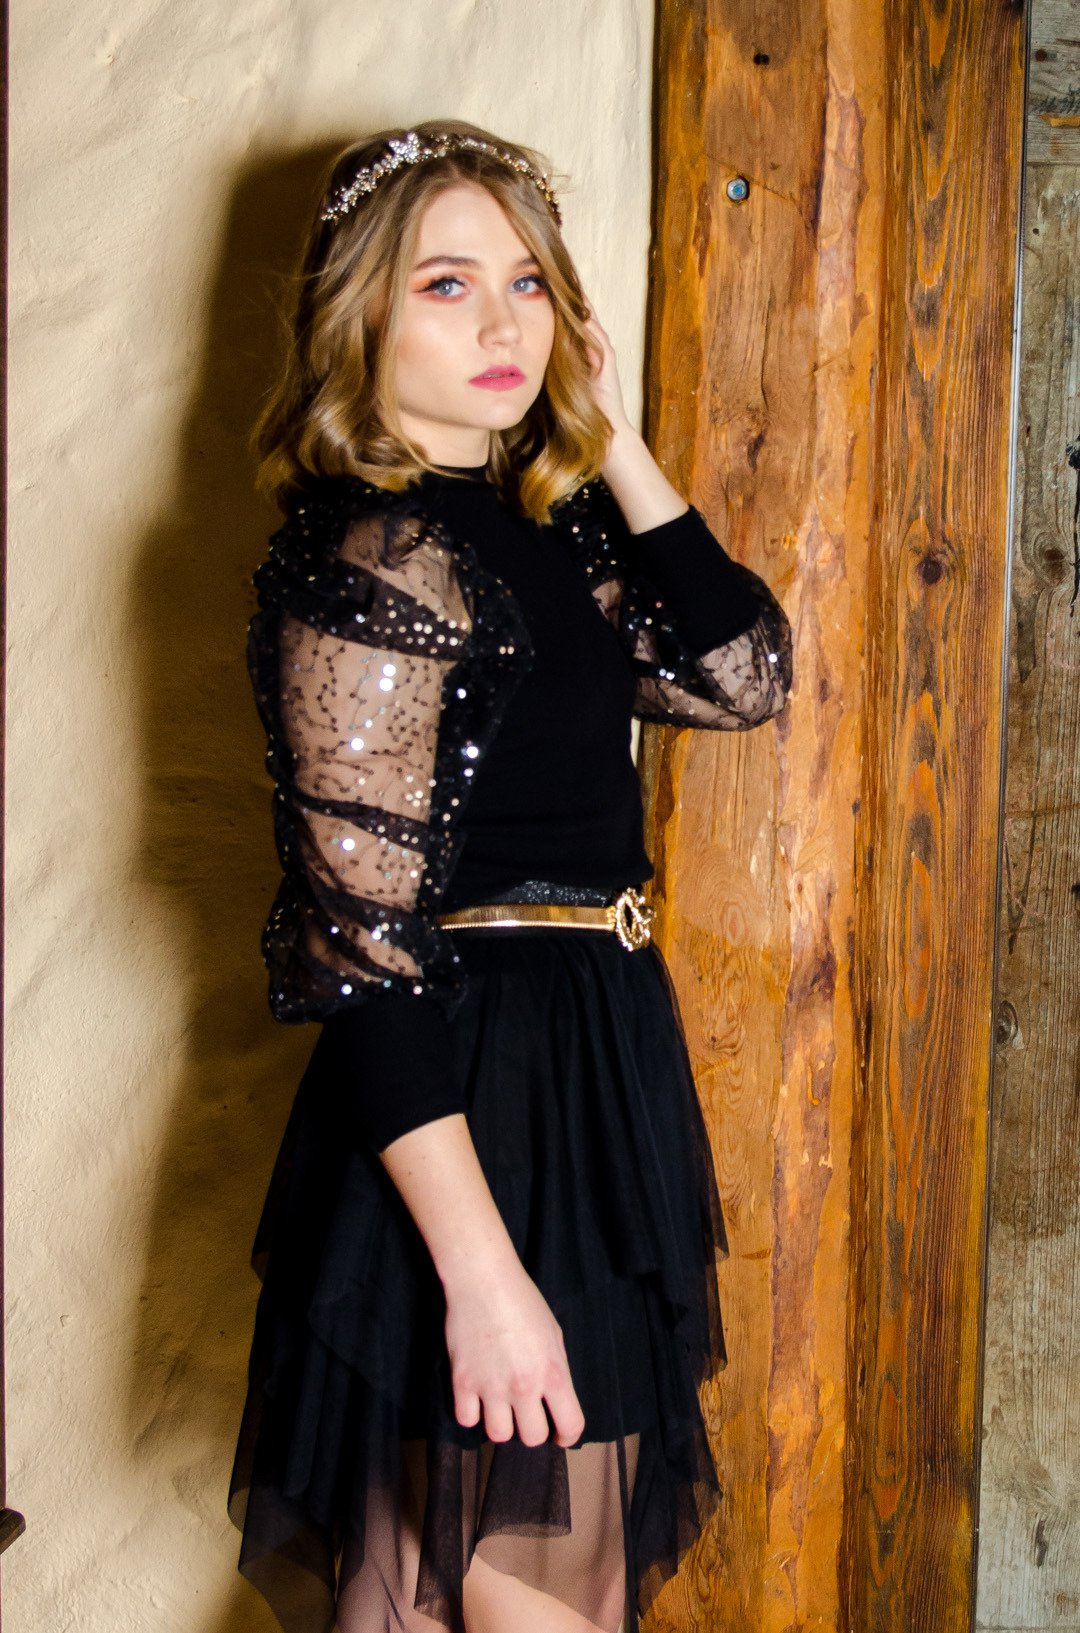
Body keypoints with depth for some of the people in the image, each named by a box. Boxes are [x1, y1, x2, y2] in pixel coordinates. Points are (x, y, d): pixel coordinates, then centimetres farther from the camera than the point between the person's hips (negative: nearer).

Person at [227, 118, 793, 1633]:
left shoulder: (544, 531, 9)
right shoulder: (375, 556, -18)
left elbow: (742, 674, 3)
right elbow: (362, 943, -22)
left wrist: (613, 440, 2)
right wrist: (480, 1269, -25)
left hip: (591, 1074, 9)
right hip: (472, 1114, -9)